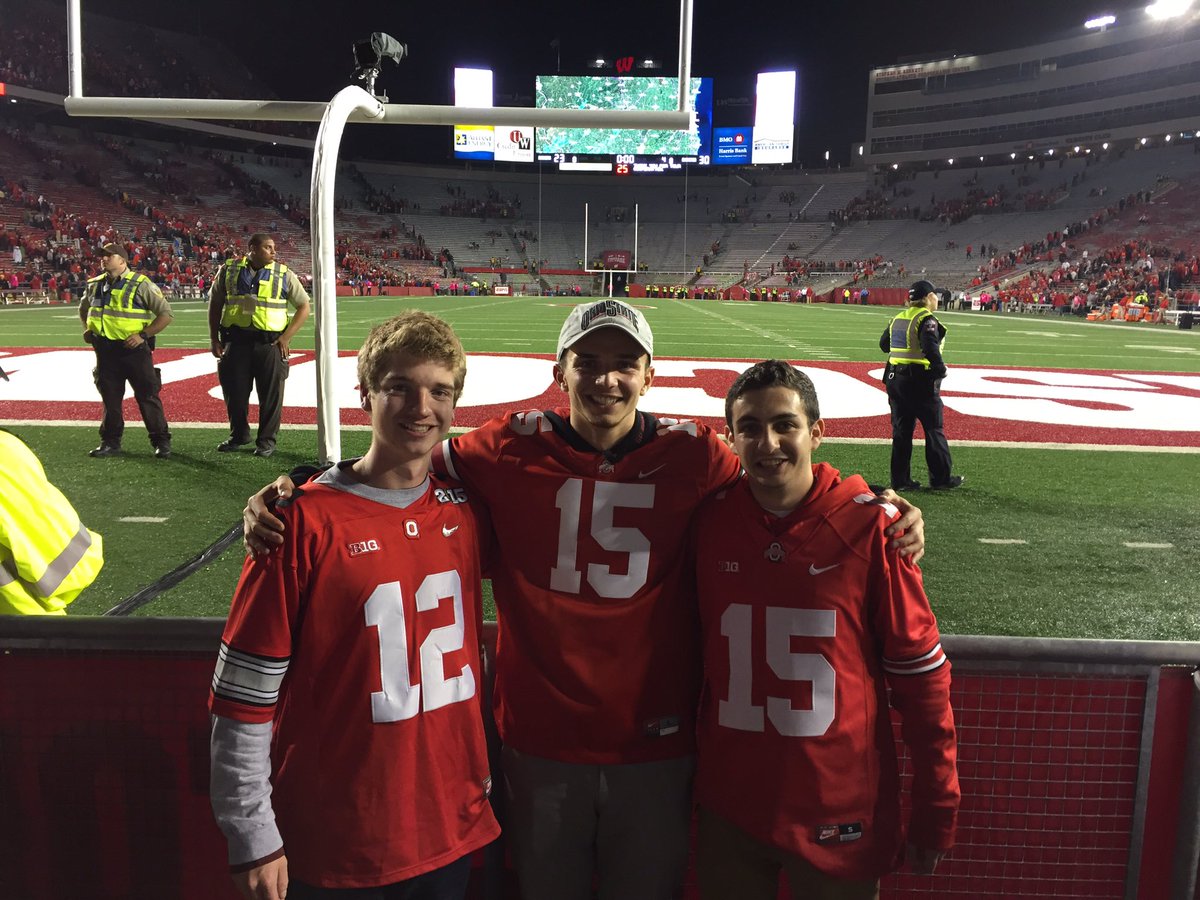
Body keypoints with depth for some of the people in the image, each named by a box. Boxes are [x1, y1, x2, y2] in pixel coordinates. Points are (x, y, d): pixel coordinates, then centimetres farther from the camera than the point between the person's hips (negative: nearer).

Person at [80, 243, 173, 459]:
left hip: (133, 349, -5)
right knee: (110, 398, 11)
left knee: (147, 396, -2)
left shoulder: (140, 284, -7)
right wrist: (87, 329, 15)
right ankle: (111, 442, 22)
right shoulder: (95, 285, 11)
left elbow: (165, 314, -8)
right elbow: (83, 308, 32)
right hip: (105, 350, 5)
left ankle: (161, 442, 6)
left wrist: (144, 334, -15)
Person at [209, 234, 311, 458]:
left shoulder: (284, 275, 2)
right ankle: (238, 435, 30)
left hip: (270, 342, -1)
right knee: (234, 390, 9)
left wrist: (286, 337, -6)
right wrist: (214, 339, 8)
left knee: (271, 393, 3)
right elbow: (215, 304, 13)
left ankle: (267, 440, 17)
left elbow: (304, 307, 3)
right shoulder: (229, 270, 6)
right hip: (236, 340, 1)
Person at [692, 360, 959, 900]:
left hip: (840, 813, -2)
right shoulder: (709, 520, -6)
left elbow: (920, 675, -7)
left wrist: (936, 815, -3)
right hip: (728, 809, 2)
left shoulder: (868, 526, -13)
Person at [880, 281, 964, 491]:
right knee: (934, 430, 6)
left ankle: (900, 480, 12)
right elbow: (930, 348, -25)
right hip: (921, 381, -7)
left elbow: (884, 344, 19)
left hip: (895, 379, 7)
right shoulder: (926, 320, -13)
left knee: (901, 430, 10)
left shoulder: (898, 318, 10)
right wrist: (940, 370, -14)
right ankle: (941, 479, 13)